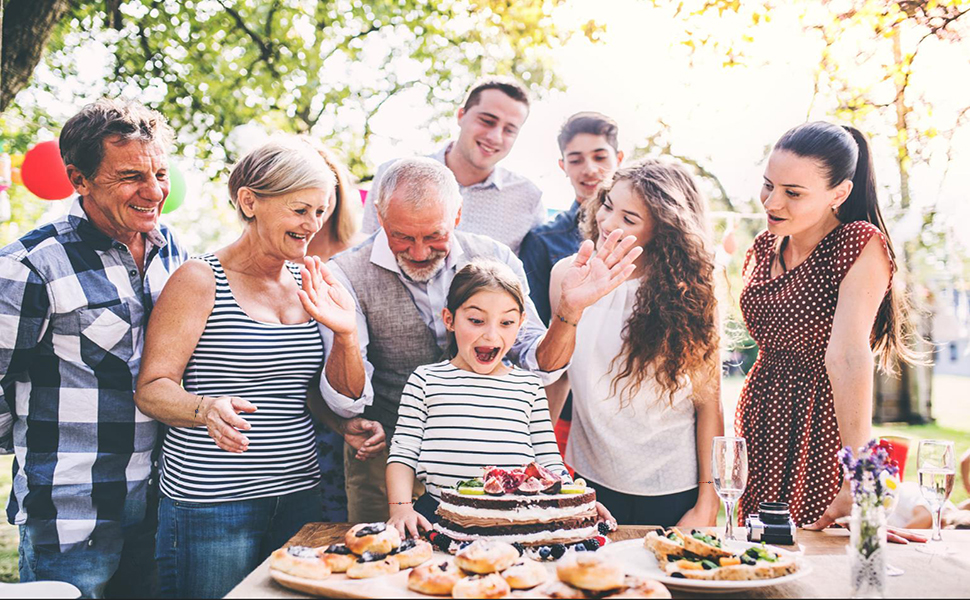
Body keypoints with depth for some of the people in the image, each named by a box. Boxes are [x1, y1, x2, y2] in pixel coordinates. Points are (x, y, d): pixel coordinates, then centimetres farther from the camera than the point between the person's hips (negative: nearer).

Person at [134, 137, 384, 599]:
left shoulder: (307, 283, 11)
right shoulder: (200, 281, -7)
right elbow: (151, 387, -10)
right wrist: (207, 409, -28)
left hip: (299, 495, 6)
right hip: (211, 505, -6)